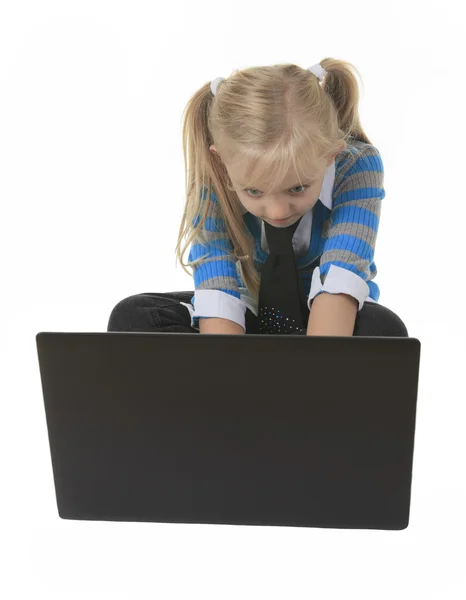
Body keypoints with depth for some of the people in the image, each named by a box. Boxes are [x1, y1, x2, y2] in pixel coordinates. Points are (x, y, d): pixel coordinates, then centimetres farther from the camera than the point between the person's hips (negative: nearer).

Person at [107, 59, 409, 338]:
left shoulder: (356, 165, -26)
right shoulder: (214, 183, -24)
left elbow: (338, 286, -36)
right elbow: (218, 303, -33)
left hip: (330, 318, 0)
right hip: (250, 314, 1)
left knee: (383, 328, -35)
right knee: (131, 317, -20)